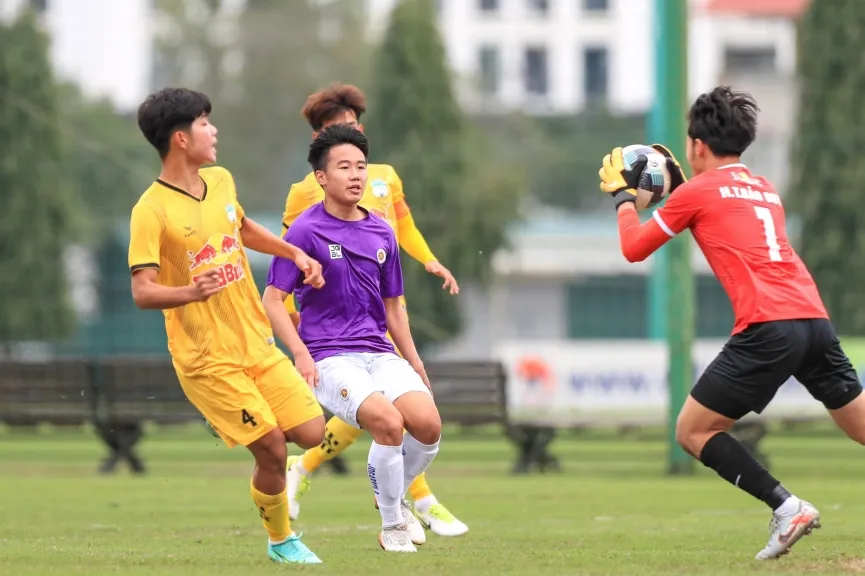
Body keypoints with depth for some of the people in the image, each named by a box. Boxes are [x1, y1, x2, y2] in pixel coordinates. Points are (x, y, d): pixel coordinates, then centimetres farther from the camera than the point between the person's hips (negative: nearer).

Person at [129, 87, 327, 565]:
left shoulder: (220, 181, 7)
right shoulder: (151, 211, -15)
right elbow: (142, 291, -21)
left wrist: (295, 254, 19)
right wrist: (190, 292, -39)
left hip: (257, 344, 7)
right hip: (208, 359, -7)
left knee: (311, 434, -2)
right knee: (272, 450, -10)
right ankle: (281, 541, 13)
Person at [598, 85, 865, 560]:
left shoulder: (697, 191, 7)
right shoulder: (765, 191, 26)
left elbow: (634, 249, 16)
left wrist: (622, 193, 32)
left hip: (767, 327, -6)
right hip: (815, 320, 6)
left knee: (693, 432, 3)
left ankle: (787, 509, -11)